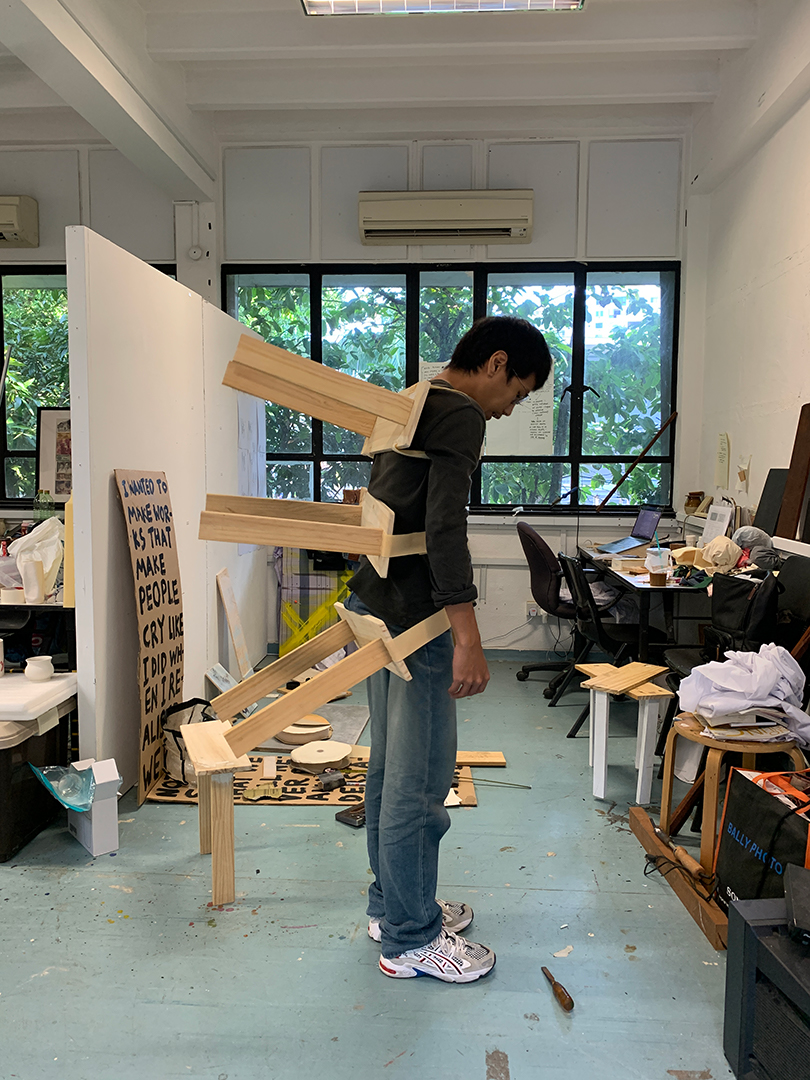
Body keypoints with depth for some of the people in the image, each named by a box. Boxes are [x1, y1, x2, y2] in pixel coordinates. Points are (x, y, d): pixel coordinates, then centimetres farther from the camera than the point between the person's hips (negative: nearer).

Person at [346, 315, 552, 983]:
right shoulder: (461, 416, -13)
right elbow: (444, 527, -24)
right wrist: (468, 637, -26)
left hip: (378, 602, 11)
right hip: (415, 616, -11)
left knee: (390, 766, 18)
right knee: (420, 778, 0)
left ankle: (391, 906, 33)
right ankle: (410, 940, 15)